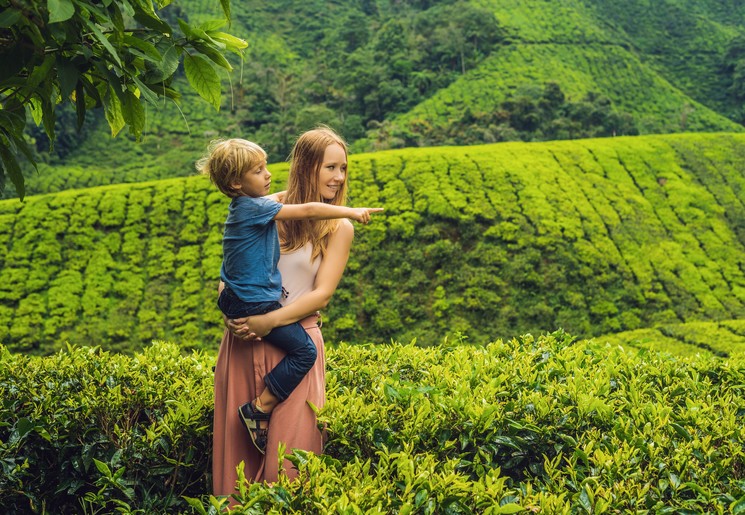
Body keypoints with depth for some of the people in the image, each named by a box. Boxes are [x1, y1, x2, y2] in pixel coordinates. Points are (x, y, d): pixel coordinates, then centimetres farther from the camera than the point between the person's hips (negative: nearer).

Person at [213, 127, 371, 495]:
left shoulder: (338, 227, 0)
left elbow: (322, 294, -6)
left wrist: (269, 321, -17)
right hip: (243, 338, 2)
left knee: (286, 451, -2)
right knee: (236, 445, 7)